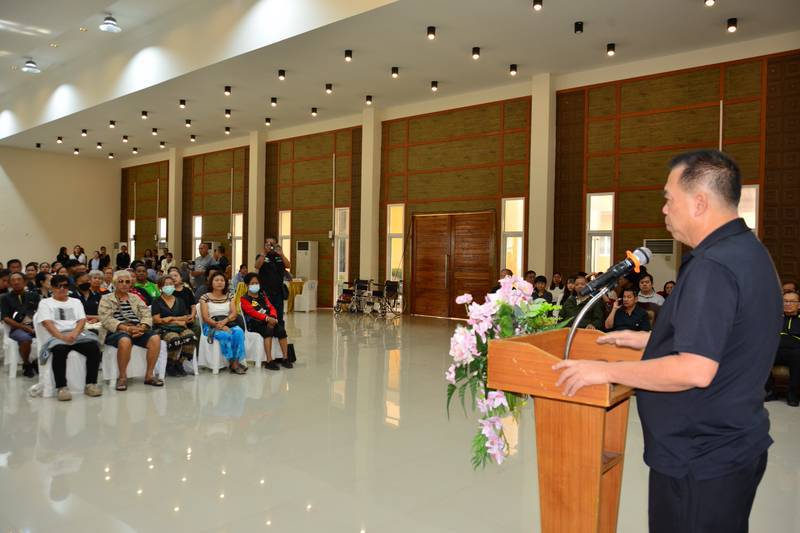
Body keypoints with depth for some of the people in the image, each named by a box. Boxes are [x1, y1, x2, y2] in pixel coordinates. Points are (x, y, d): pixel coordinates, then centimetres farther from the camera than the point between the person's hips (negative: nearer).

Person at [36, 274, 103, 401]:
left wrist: (74, 334, -13)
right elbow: (47, 323, -1)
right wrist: (62, 336, -19)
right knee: (59, 350, -38)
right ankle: (61, 387, -31)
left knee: (94, 346, -29)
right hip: (56, 336, -3)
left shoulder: (76, 302, 25)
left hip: (77, 335, 3)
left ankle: (91, 384, -24)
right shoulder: (45, 302, 15)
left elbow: (82, 320, 10)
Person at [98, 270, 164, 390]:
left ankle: (149, 375, -17)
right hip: (117, 331, -4)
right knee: (125, 341, -38)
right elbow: (106, 319, -5)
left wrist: (142, 327, -11)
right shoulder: (106, 299, 12)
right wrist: (126, 328, -18)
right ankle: (122, 377, -22)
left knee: (155, 338, -26)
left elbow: (146, 315, 12)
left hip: (137, 331, 4)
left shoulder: (135, 298, 24)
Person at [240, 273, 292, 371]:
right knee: (268, 331, -34)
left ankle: (285, 359, -17)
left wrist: (272, 317, -12)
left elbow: (271, 307, 12)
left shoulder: (262, 295, 21)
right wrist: (267, 318, -25)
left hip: (268, 321, 5)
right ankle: (269, 361, -34)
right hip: (254, 324, -5)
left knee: (282, 330, -22)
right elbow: (251, 311, -13)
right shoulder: (244, 298, 3)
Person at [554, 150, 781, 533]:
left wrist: (606, 371, -21)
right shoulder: (748, 252, 9)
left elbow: (695, 371, -30)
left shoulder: (712, 266, -25)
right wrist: (645, 340, 16)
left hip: (701, 459, -10)